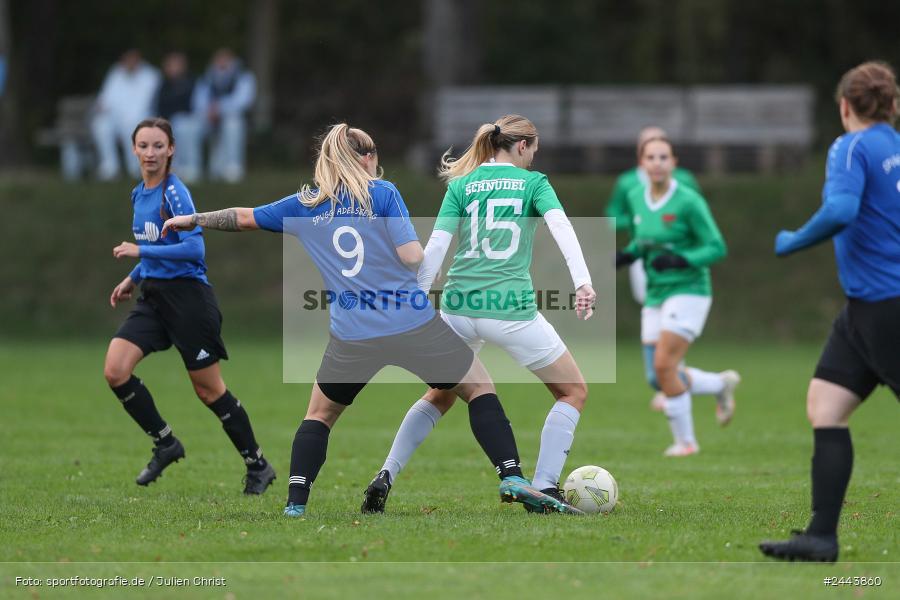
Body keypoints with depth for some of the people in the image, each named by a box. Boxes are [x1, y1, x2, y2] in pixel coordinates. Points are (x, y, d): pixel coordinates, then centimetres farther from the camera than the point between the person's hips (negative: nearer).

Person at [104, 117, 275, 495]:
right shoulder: (139, 194, 11)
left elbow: (194, 249, -21)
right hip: (153, 296, 8)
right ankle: (165, 445, 6)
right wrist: (134, 277, 17)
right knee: (115, 371, -10)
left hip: (187, 297, -8)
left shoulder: (174, 193, -14)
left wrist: (140, 252, -20)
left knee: (208, 390, 0)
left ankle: (258, 466, 15)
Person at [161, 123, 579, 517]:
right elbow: (412, 257, -8)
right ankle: (512, 479, -1)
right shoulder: (383, 193, 1)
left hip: (353, 337, 2)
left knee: (320, 415, 23)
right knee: (480, 389, 14)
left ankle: (295, 505, 8)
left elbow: (243, 218, 20)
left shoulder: (305, 205, 9)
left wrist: (191, 220, 35)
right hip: (415, 324, -2)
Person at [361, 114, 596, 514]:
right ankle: (544, 488, 0)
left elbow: (436, 246, 2)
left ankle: (385, 478, 10)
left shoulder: (461, 185, 11)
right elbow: (561, 226, -13)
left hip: (458, 306, 4)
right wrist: (582, 282, -24)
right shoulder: (533, 182, 5)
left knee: (439, 395, 25)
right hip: (512, 309, -4)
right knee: (573, 391, 13)